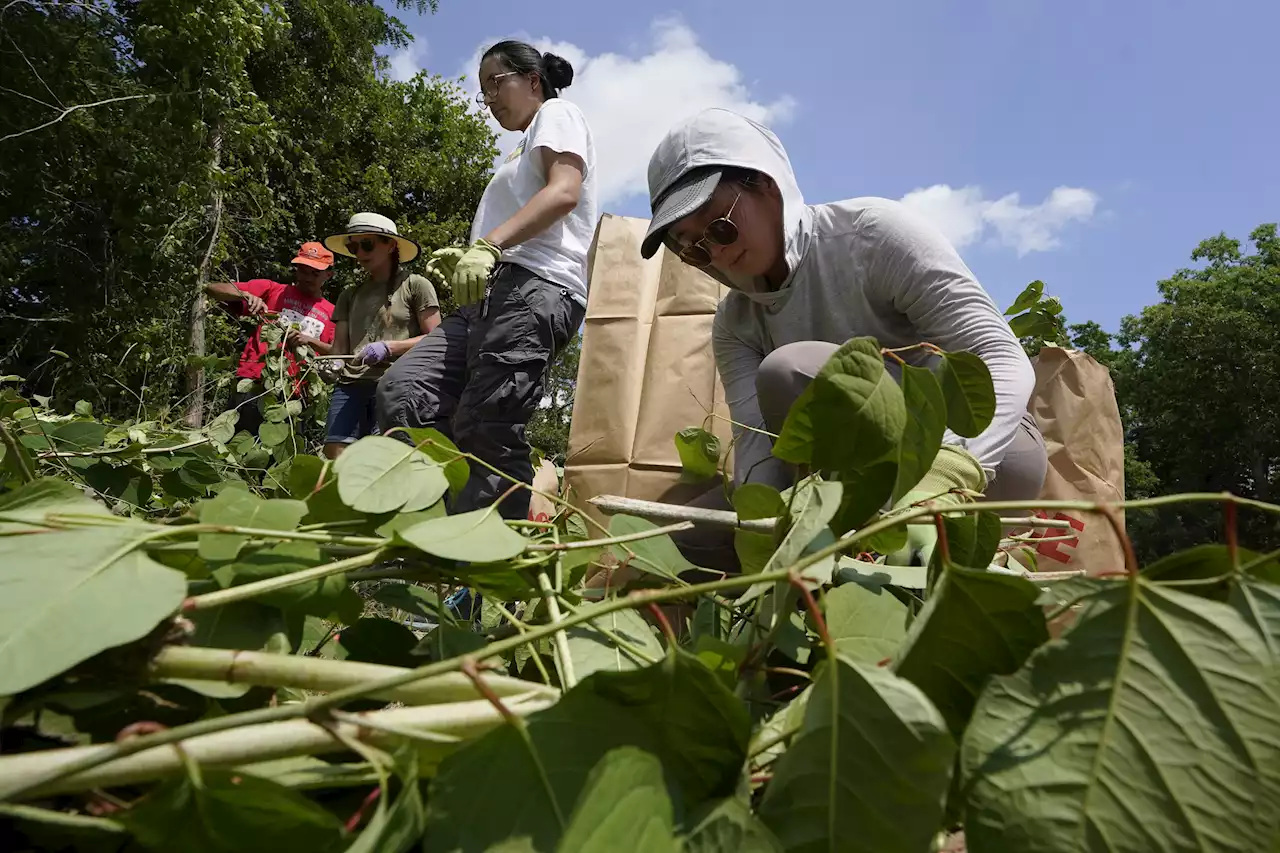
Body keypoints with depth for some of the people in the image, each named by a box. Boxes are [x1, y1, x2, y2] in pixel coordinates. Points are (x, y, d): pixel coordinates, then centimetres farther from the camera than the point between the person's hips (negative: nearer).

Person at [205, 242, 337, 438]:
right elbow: (212, 288, 8)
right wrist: (246, 295, -12)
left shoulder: (332, 313, 15)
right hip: (254, 384, -1)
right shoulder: (273, 290, 11)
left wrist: (309, 340, -10)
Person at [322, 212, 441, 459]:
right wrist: (331, 362, -5)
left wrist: (389, 347, -11)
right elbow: (340, 345, 17)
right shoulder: (349, 295, 23)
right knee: (334, 459, -8)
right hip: (350, 385, 5)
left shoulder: (415, 285, 7)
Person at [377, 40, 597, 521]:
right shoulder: (527, 146, 37)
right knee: (402, 389, -7)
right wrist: (467, 260, 16)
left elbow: (564, 191, -12)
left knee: (485, 431, -17)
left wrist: (488, 245, -23)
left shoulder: (556, 114, 9)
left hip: (534, 289, -9)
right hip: (496, 292, 9)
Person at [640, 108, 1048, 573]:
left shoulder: (871, 232, -15)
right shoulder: (735, 324, 1)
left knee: (789, 372, -29)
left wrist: (941, 482, -42)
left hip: (988, 450, -5)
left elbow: (1004, 359, -24)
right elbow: (756, 440, -13)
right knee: (690, 533, -9)